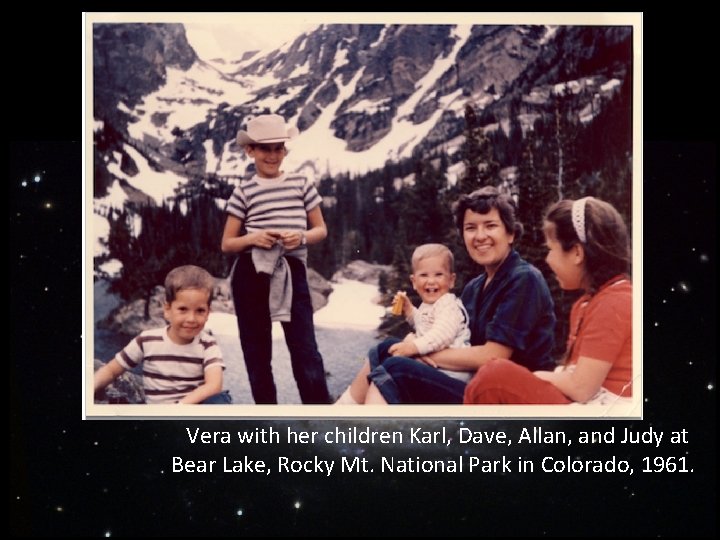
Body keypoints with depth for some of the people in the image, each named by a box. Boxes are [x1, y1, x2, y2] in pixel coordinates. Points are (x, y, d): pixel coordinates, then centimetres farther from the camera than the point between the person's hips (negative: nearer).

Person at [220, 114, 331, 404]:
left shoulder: (301, 183, 7)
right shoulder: (244, 191, 4)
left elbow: (321, 229, 12)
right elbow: (227, 244, 6)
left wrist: (302, 236, -10)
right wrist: (252, 238, -14)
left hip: (292, 274, 0)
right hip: (251, 276, 0)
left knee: (305, 351, -6)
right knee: (257, 355, 6)